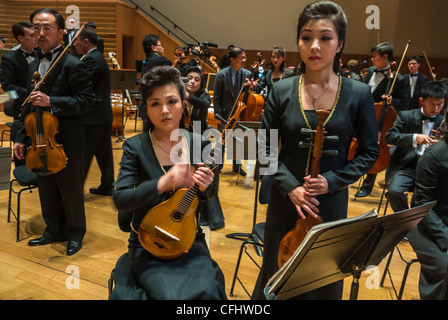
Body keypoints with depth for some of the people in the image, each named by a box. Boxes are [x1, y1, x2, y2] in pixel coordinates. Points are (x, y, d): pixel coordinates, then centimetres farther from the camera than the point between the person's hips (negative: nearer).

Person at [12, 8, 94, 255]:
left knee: (71, 193, 8)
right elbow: (29, 106, 15)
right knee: (47, 193, 18)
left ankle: (75, 234, 28)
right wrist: (20, 137, 9)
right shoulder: (33, 66, 12)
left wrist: (51, 101, -26)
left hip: (67, 144, -7)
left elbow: (86, 100, -17)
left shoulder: (73, 65, -11)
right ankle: (53, 230, 37)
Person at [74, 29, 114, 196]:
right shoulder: (98, 57, 17)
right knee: (103, 152, 13)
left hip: (93, 116, -10)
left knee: (84, 154, -1)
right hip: (104, 113, 10)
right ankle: (107, 186, 20)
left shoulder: (92, 59, -15)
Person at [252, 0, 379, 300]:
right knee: (278, 274, 17)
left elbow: (370, 151, 0)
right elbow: (265, 148, -2)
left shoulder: (359, 93, -6)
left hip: (331, 201, 0)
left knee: (325, 280, 15)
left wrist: (332, 181, -13)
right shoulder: (281, 91, -5)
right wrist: (290, 186, -14)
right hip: (285, 199, 1)